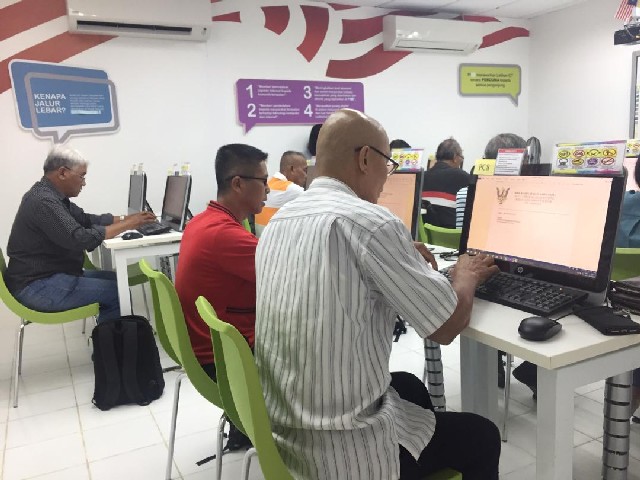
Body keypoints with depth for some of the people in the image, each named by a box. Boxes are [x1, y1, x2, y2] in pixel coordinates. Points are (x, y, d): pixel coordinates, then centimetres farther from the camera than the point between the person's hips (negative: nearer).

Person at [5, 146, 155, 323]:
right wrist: (126, 225, -20)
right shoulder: (43, 201, -23)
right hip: (38, 286, -10)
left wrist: (126, 218, 1)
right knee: (118, 291, -15)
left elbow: (86, 219, 13)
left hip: (51, 274, 10)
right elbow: (81, 239, -28)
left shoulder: (51, 195, 10)